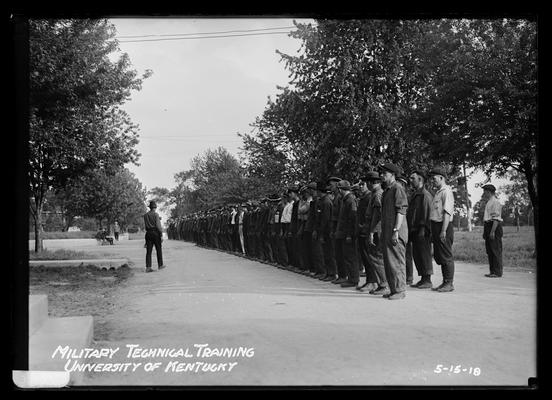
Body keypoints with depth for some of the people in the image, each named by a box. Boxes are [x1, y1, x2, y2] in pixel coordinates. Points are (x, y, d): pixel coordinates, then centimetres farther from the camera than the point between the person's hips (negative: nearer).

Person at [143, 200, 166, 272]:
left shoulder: (145, 215, 9)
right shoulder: (156, 214, -7)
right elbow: (158, 225, -13)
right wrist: (161, 235, -9)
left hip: (148, 233, 4)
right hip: (155, 233, -4)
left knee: (148, 251, 2)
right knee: (158, 250, 8)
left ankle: (148, 267, -4)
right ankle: (160, 265, 16)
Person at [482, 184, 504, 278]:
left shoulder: (495, 202, -11)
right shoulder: (489, 202, 19)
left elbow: (496, 218, -18)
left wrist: (492, 231, -23)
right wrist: (485, 231, 22)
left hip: (494, 226, -10)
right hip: (488, 226, 10)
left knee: (496, 250, -7)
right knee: (489, 250, 10)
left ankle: (497, 272, -4)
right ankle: (492, 271, 15)